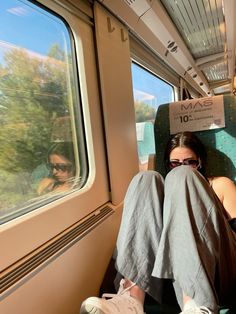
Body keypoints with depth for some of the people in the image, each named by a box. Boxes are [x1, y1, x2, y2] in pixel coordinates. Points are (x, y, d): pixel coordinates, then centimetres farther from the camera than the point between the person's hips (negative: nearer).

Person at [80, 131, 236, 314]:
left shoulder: (220, 185, 23)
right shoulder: (165, 189, 29)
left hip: (212, 270, -1)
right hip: (167, 272, 2)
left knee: (182, 176, -15)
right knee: (147, 179, -10)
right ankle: (131, 297, -28)